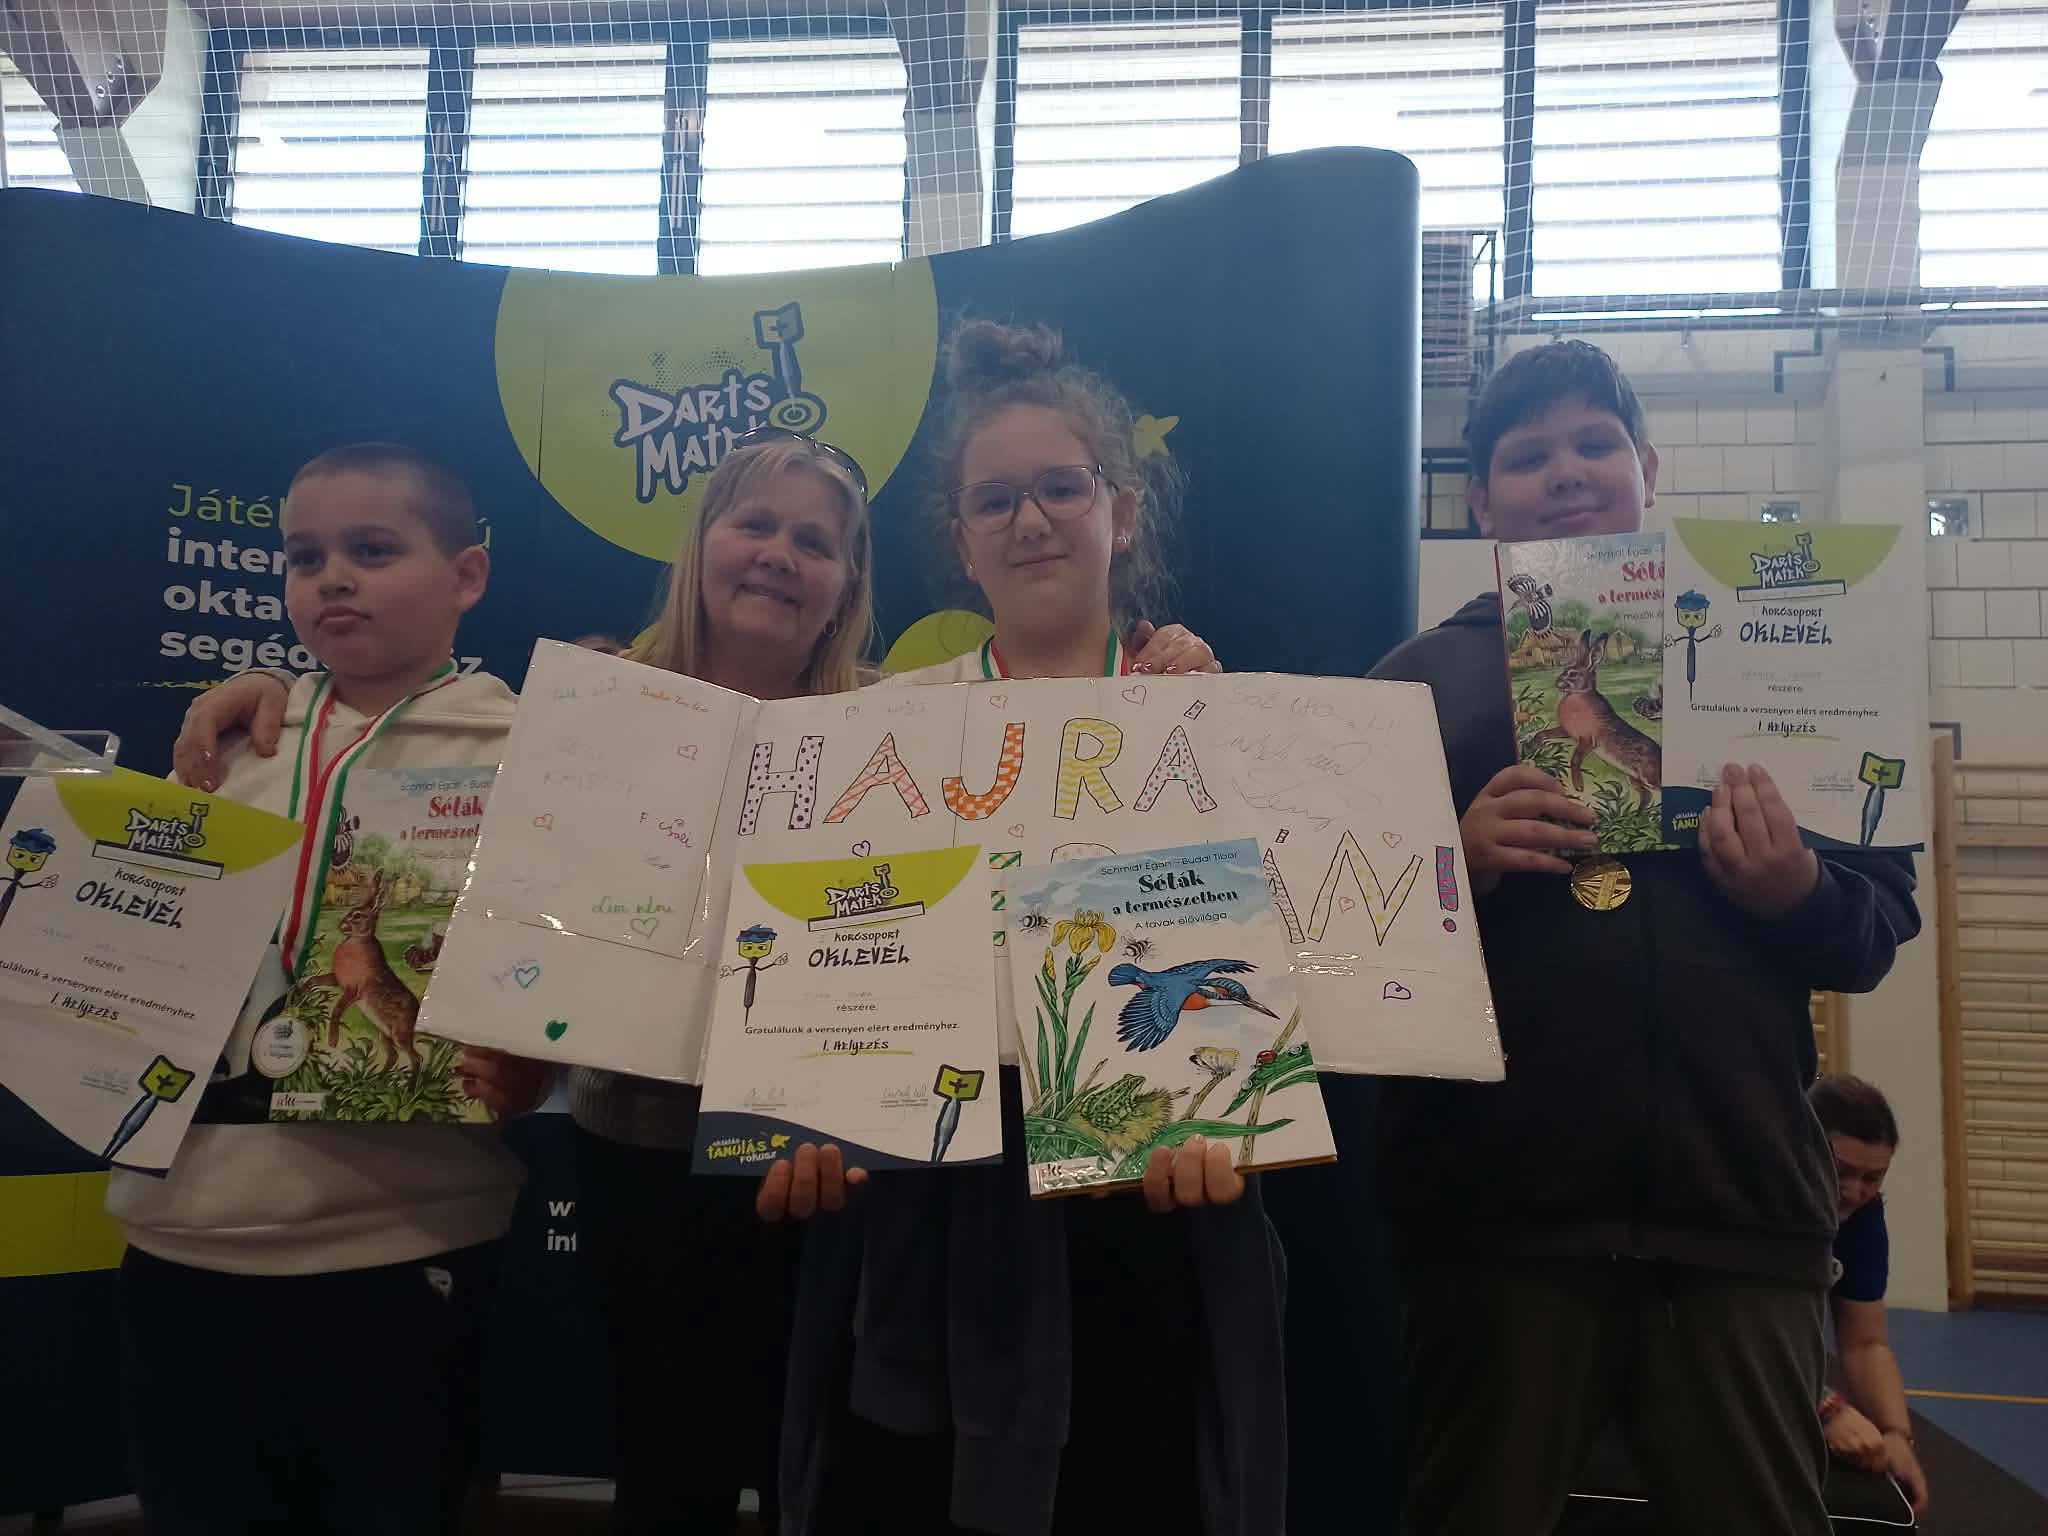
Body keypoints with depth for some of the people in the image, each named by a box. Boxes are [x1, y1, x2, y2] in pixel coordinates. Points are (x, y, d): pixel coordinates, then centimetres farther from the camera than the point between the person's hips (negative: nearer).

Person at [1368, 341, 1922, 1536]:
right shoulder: (1425, 676, 7)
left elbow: (1882, 926, 10)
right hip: (1498, 1208, -1)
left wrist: (1798, 896, -11)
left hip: (1738, 1206, 2)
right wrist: (1451, 863, -18)